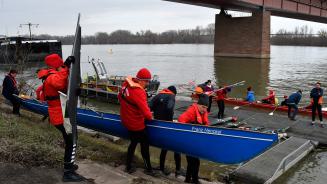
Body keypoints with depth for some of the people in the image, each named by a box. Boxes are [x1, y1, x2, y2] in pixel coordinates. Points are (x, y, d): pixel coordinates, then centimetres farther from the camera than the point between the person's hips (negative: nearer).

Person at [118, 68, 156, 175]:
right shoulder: (139, 92, -29)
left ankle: (128, 167, 34)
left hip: (126, 121, 8)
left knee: (133, 142, 23)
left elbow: (120, 97, 14)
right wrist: (150, 117, -11)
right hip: (136, 124, -8)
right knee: (145, 144, 10)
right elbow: (146, 112, -32)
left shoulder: (126, 84, -3)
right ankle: (148, 169, 25)